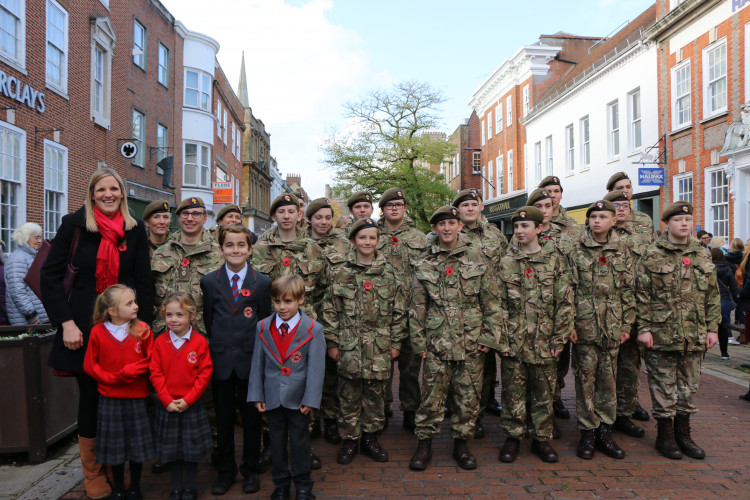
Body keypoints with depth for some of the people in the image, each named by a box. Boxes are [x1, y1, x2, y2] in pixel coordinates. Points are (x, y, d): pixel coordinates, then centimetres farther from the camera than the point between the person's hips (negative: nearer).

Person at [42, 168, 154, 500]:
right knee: (90, 396, 5)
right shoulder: (74, 224, -2)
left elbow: (144, 282, 4)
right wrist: (66, 322, -9)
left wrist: (143, 325, -3)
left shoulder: (135, 229, 2)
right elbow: (50, 275, -1)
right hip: (84, 324, -1)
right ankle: (92, 473, 24)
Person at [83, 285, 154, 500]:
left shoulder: (142, 329, -8)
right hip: (110, 398, 0)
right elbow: (90, 365, -2)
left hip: (137, 397, 0)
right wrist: (110, 378, -13)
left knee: (137, 443, 8)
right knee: (114, 445, 12)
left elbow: (150, 360, -5)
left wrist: (130, 371, -18)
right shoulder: (98, 331, -8)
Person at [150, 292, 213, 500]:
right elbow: (156, 374, -4)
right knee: (171, 449, 13)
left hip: (192, 405, -2)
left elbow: (204, 374, -10)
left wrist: (187, 400, -14)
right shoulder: (160, 342, -4)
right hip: (166, 406, 2)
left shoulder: (200, 342, -10)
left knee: (191, 450, 9)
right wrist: (167, 401, -11)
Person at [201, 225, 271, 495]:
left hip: (251, 360, -1)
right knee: (223, 419, 12)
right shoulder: (209, 281, 2)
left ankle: (250, 470, 27)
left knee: (251, 417, 10)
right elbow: (208, 320, 7)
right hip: (221, 360, 1)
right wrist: (215, 345, 4)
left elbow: (265, 321, 2)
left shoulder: (262, 282, -1)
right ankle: (225, 470, 29)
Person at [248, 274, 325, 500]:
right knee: (277, 442, 16)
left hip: (298, 398, -2)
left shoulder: (313, 330, -12)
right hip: (272, 397, 3)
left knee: (299, 443, 10)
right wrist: (257, 395, 1)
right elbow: (257, 363, 1)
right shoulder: (263, 327, -3)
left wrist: (310, 399, -12)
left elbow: (316, 368, -11)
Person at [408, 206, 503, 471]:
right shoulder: (425, 263, 4)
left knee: (469, 394, 8)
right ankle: (424, 444, 20)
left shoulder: (476, 257, 2)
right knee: (432, 393, 5)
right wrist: (418, 340, 3)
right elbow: (417, 305, 6)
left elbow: (491, 300, 3)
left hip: (471, 340, 0)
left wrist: (490, 336, -2)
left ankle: (461, 443, 26)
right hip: (437, 341, 0)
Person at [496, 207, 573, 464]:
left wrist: (560, 338, -4)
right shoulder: (506, 262, 2)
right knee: (513, 391, 7)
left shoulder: (555, 260, 2)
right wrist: (501, 340, -6)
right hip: (513, 341, 0)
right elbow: (498, 304, 0)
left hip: (544, 341, 0)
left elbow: (565, 302, 1)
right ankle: (513, 437, 22)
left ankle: (541, 438, 25)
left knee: (544, 392, 10)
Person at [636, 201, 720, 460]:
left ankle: (683, 432, 28)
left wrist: (712, 327, 8)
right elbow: (642, 295, -7)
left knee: (689, 385, 13)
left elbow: (712, 295, 13)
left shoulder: (702, 255, 9)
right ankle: (665, 434, 18)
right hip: (662, 334, -4)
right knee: (664, 386, 4)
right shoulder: (652, 255, -5)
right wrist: (644, 328, -10)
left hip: (695, 335, 5)